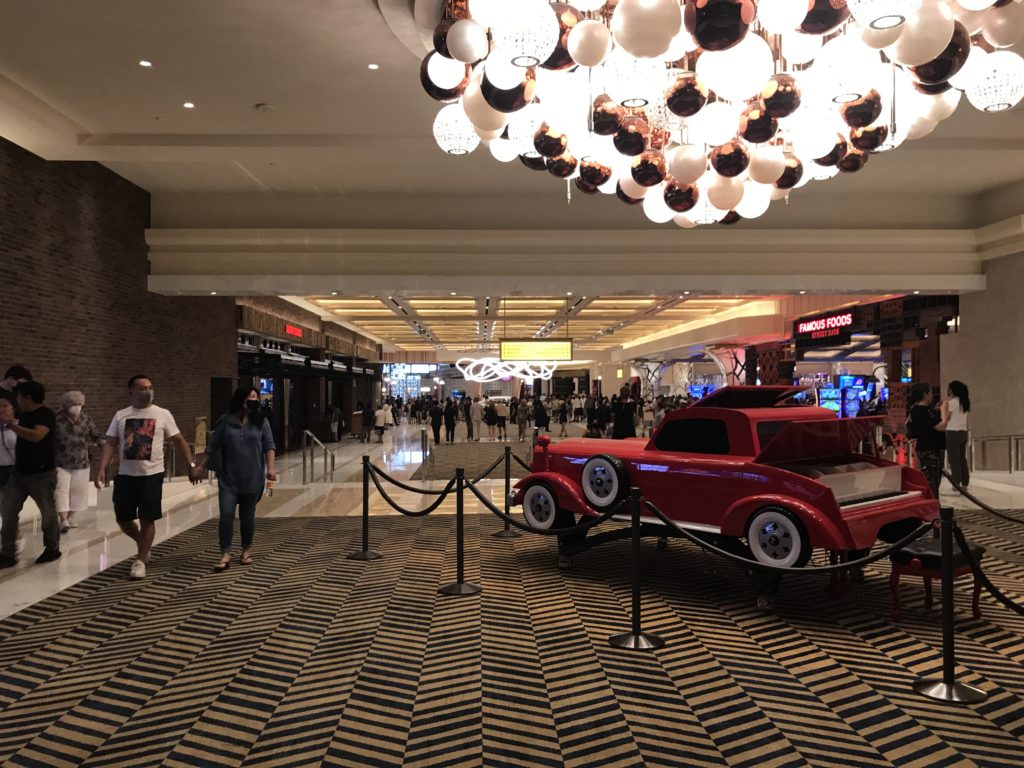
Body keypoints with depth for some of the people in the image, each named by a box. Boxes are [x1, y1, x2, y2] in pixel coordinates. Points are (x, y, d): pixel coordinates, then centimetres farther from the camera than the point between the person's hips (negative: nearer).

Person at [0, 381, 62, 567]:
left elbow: (36, 436, -30)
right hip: (19, 472, 8)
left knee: (47, 512, 5)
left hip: (42, 473, -8)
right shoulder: (22, 414, 9)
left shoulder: (46, 414, -14)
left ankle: (52, 549, 21)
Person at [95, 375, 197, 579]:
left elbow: (179, 441, 2)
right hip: (125, 475, 3)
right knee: (123, 518, 9)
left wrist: (191, 465, -4)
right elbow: (110, 444, 1)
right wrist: (101, 469, -11)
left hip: (152, 475, -3)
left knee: (147, 519, -1)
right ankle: (143, 544, 36)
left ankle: (140, 561, 12)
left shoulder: (163, 414, -1)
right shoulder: (121, 415, 4)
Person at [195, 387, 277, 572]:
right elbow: (212, 446, 5)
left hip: (252, 479, 0)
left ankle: (246, 551, 26)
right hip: (228, 479, 0)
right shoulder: (226, 421, 1)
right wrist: (200, 466, 3)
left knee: (247, 517, 10)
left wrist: (270, 468, -14)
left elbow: (269, 445, -2)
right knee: (226, 515, -7)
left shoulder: (261, 422, 2)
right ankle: (225, 555, 1)